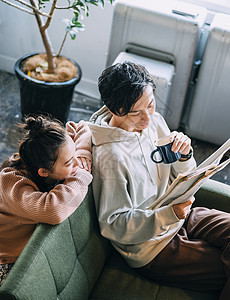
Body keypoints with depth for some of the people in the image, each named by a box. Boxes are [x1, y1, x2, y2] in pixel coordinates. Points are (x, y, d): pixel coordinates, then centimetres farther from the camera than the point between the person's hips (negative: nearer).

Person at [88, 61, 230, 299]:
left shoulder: (154, 120, -2)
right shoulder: (111, 156, -26)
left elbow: (180, 180, 8)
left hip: (177, 218, 7)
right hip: (153, 247, -7)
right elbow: (113, 226, -21)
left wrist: (184, 157, -15)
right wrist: (169, 214, -33)